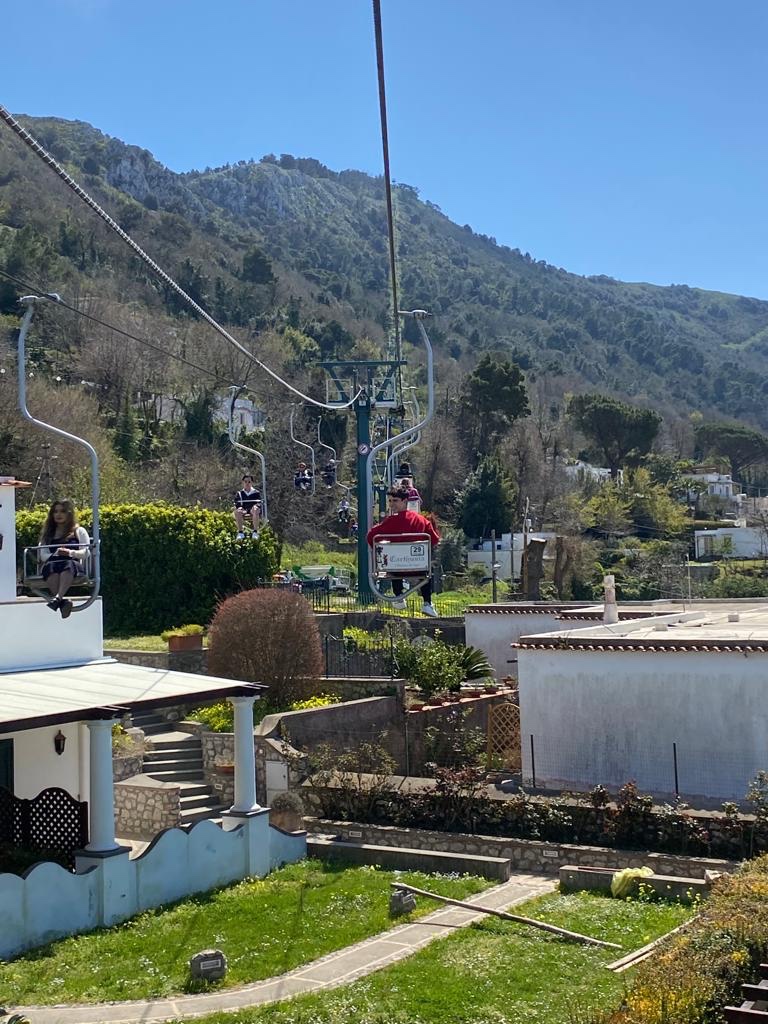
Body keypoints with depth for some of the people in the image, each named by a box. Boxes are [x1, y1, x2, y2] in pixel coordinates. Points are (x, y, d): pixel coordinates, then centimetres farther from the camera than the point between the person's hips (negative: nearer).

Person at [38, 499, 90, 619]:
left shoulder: (79, 531, 24)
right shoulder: (47, 533, 29)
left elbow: (86, 552, 10)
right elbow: (43, 555, 15)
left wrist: (70, 553, -10)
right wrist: (56, 554, -6)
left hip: (74, 565, -1)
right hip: (52, 565, 1)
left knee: (68, 564, -40)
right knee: (50, 567, -38)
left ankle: (57, 597, -62)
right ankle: (63, 601, -57)